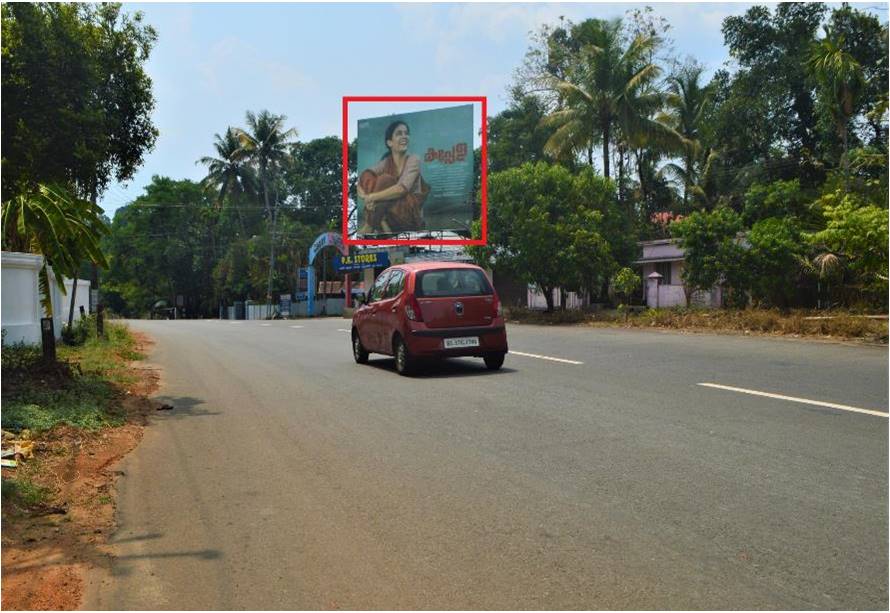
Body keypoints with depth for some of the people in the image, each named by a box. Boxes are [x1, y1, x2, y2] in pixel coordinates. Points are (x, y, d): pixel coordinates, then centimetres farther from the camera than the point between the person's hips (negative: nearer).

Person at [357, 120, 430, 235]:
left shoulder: (413, 160, -9)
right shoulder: (385, 163, 4)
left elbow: (402, 189, -25)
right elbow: (361, 183, -8)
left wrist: (372, 197, -24)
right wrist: (365, 197, -30)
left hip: (410, 215, -4)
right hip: (389, 212, 4)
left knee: (385, 179, -24)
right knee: (367, 176, -13)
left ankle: (369, 227, -23)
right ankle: (382, 224, -22)